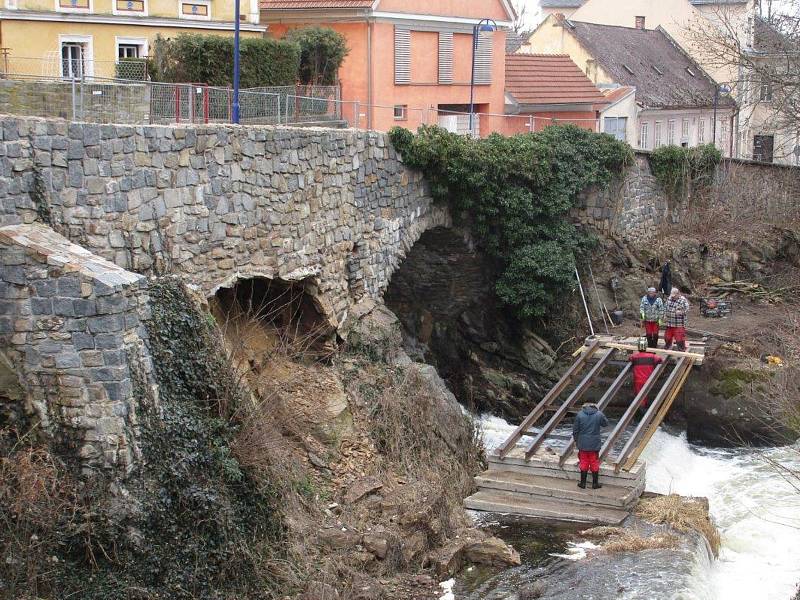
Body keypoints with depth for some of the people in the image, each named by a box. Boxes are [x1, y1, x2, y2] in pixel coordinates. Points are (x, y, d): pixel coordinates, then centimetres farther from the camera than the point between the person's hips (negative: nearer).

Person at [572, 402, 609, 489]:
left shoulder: (579, 414, -8)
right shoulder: (599, 415, -9)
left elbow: (575, 430, -3)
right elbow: (605, 423, 11)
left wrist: (576, 440, 11)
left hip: (583, 444, 0)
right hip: (595, 444, 0)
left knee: (583, 463, 12)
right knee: (594, 464, 11)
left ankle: (583, 483, 18)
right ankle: (595, 484, 18)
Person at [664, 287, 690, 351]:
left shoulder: (683, 300, -12)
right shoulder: (669, 299, 9)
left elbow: (687, 310, -17)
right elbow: (666, 307, 22)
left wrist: (681, 312, -35)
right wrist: (665, 315, 12)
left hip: (679, 324, -6)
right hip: (669, 323, 6)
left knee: (679, 337, -5)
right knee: (667, 336, 18)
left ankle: (682, 350, 5)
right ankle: (667, 347, 36)